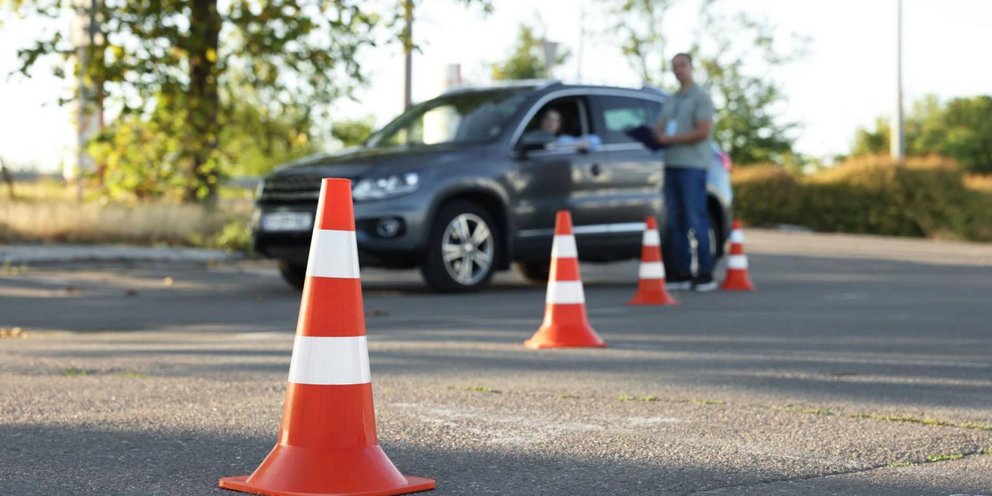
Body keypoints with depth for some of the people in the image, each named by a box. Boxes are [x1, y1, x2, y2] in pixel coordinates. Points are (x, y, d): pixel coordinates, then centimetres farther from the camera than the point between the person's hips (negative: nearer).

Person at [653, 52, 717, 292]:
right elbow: (659, 130, 20)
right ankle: (681, 274, 6)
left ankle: (705, 274, -7)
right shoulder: (671, 100, 22)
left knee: (696, 220, -9)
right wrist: (659, 135, -4)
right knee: (675, 221, 4)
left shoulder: (700, 97, -1)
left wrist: (671, 138, -10)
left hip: (693, 165, -7)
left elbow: (703, 132, -11)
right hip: (671, 164, 7)